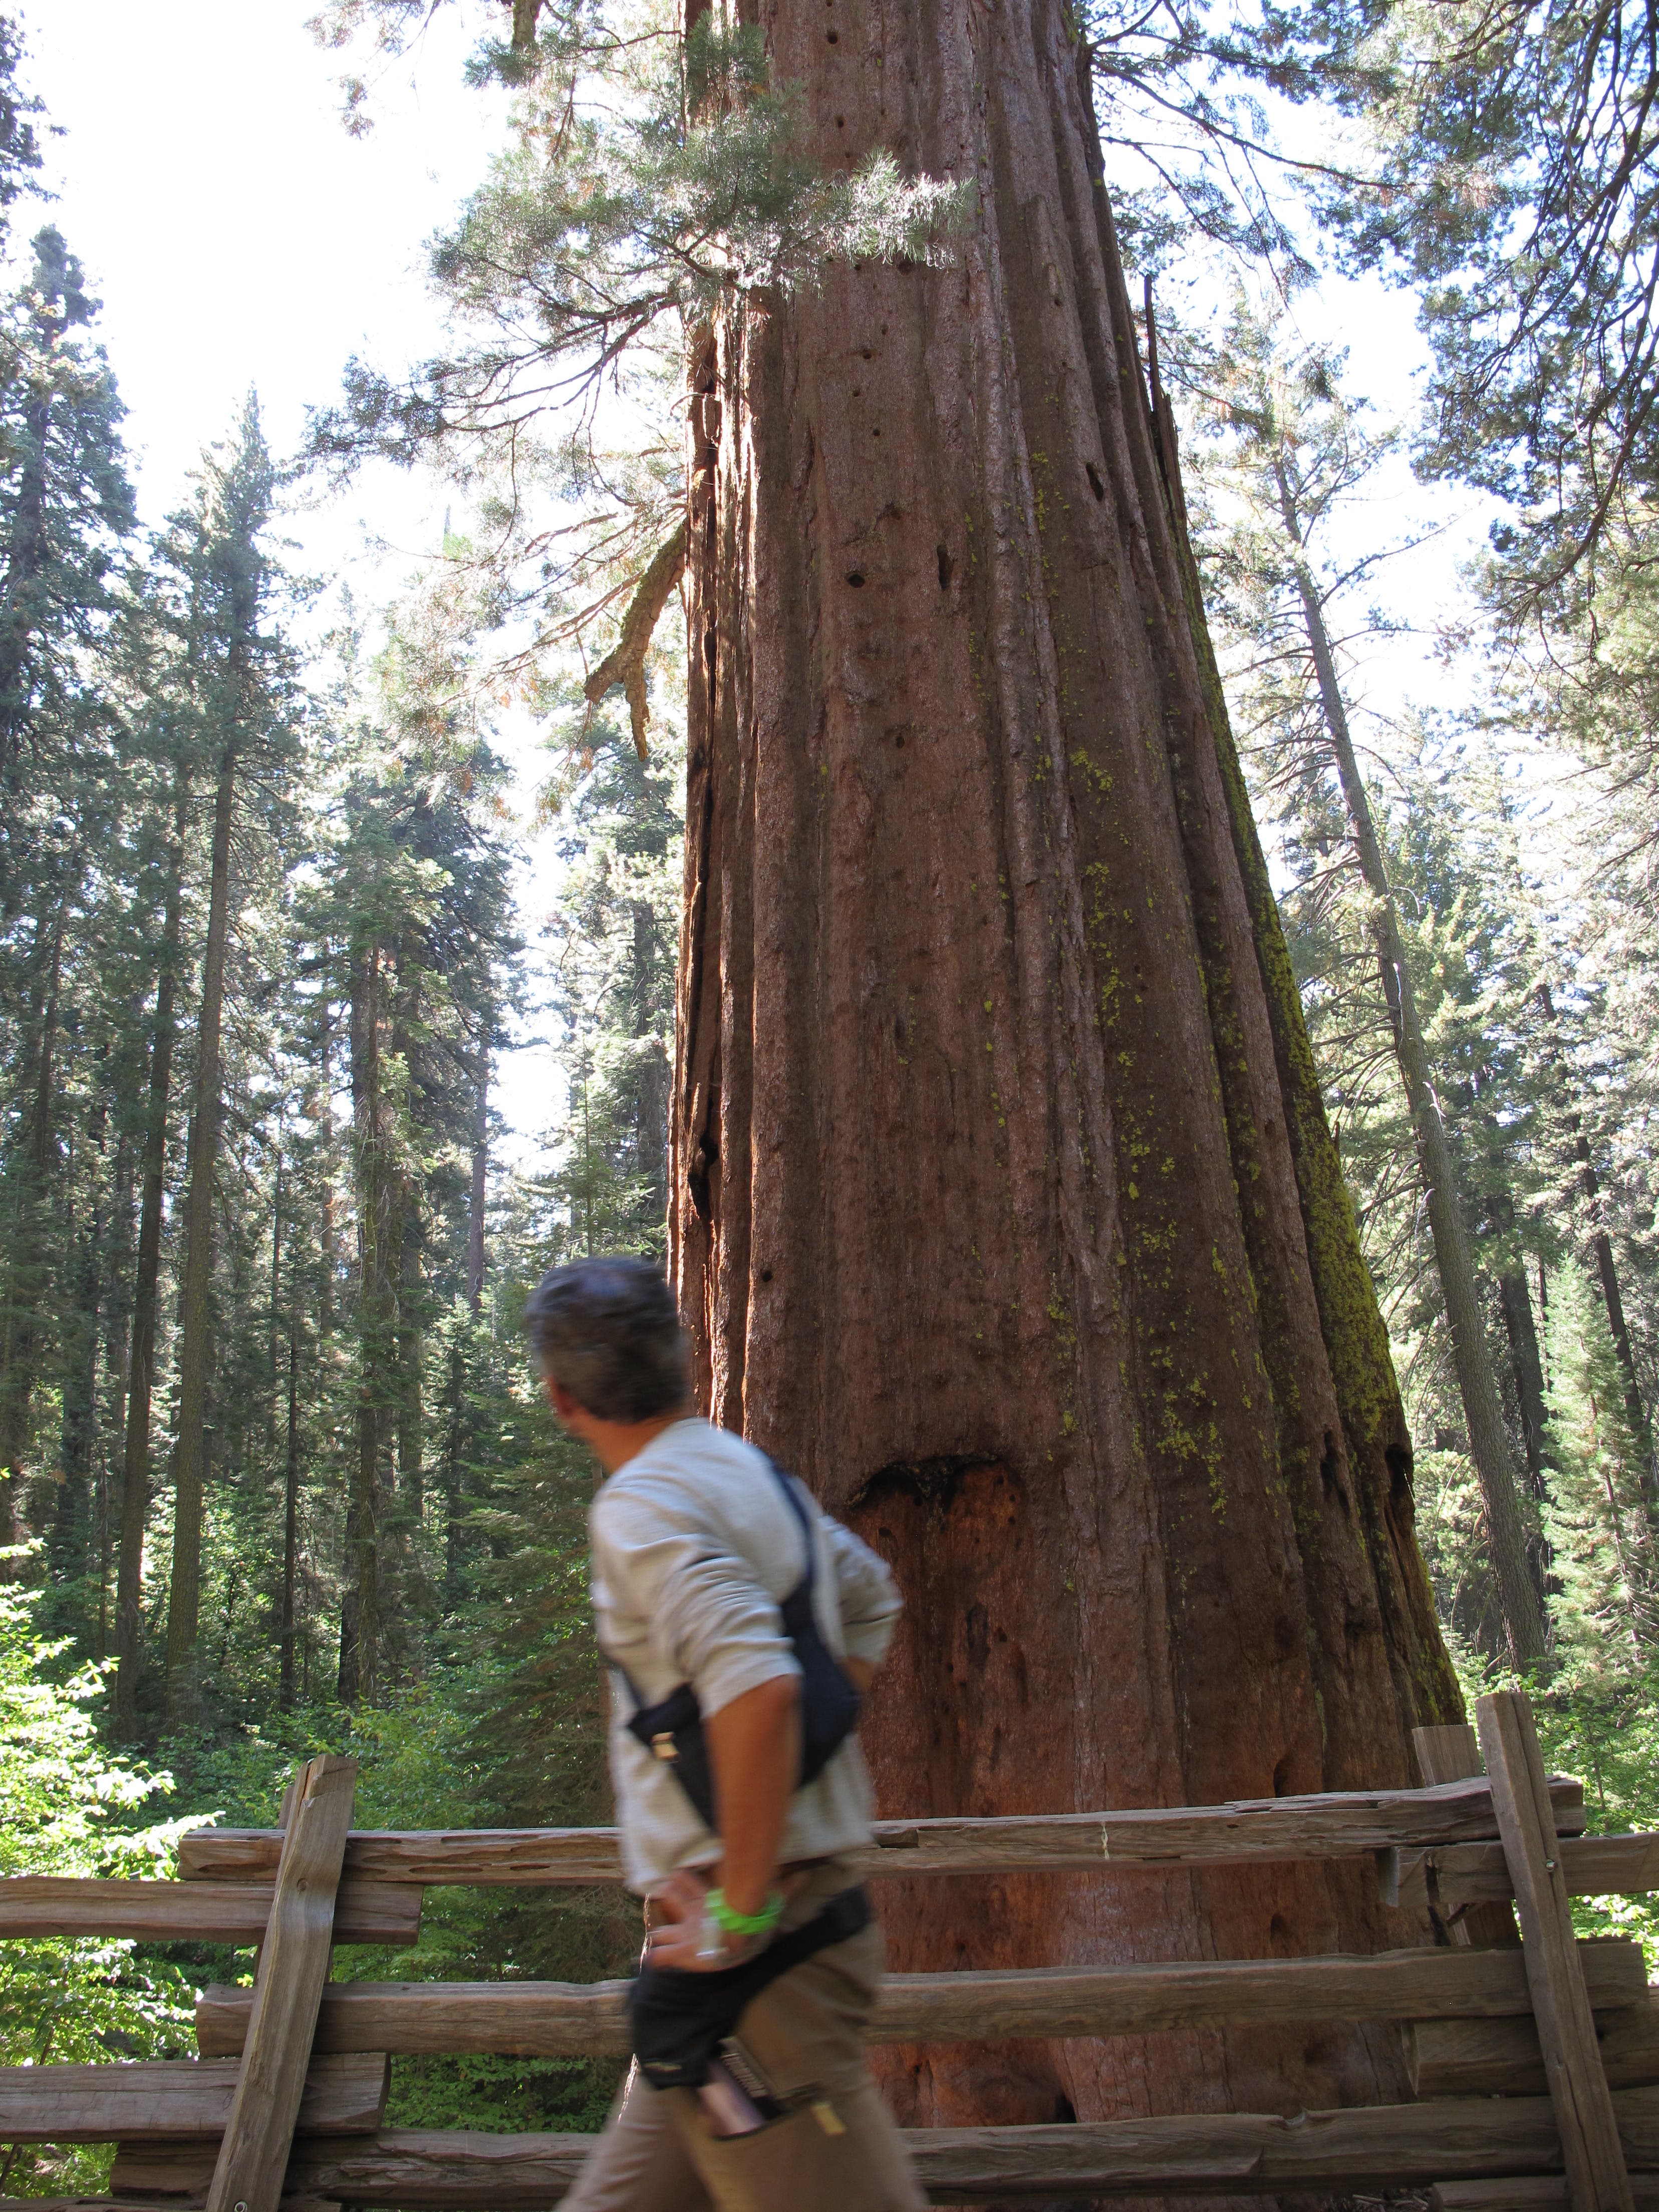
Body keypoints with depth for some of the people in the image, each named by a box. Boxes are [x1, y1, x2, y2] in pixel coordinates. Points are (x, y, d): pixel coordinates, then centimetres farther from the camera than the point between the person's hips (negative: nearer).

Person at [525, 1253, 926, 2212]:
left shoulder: (644, 1504, -16)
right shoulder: (757, 1474, 11)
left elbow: (756, 1688, -31)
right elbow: (870, 1595, 27)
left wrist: (740, 1915, -21)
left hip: (757, 1955, -9)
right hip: (814, 1906, 9)